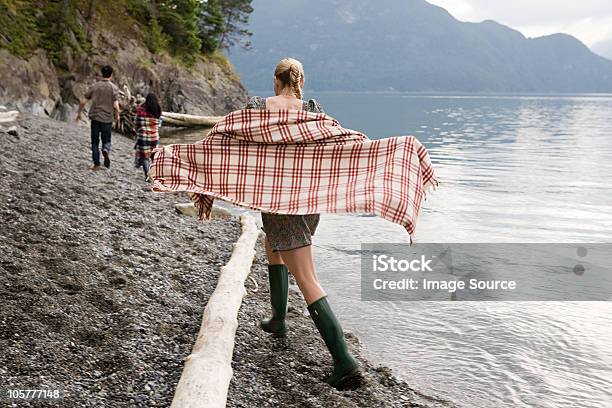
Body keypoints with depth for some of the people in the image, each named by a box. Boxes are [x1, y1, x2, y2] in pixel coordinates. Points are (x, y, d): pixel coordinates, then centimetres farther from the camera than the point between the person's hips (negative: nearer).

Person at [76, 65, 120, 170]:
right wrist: (117, 117, 4)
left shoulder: (94, 86, 3)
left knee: (95, 142, 12)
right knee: (106, 140, 12)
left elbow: (83, 102, 4)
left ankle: (96, 164, 10)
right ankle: (106, 150, -21)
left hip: (95, 118, 2)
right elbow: (116, 106, -13)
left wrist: (79, 113, 18)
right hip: (107, 118, -2)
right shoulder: (114, 88, -5)